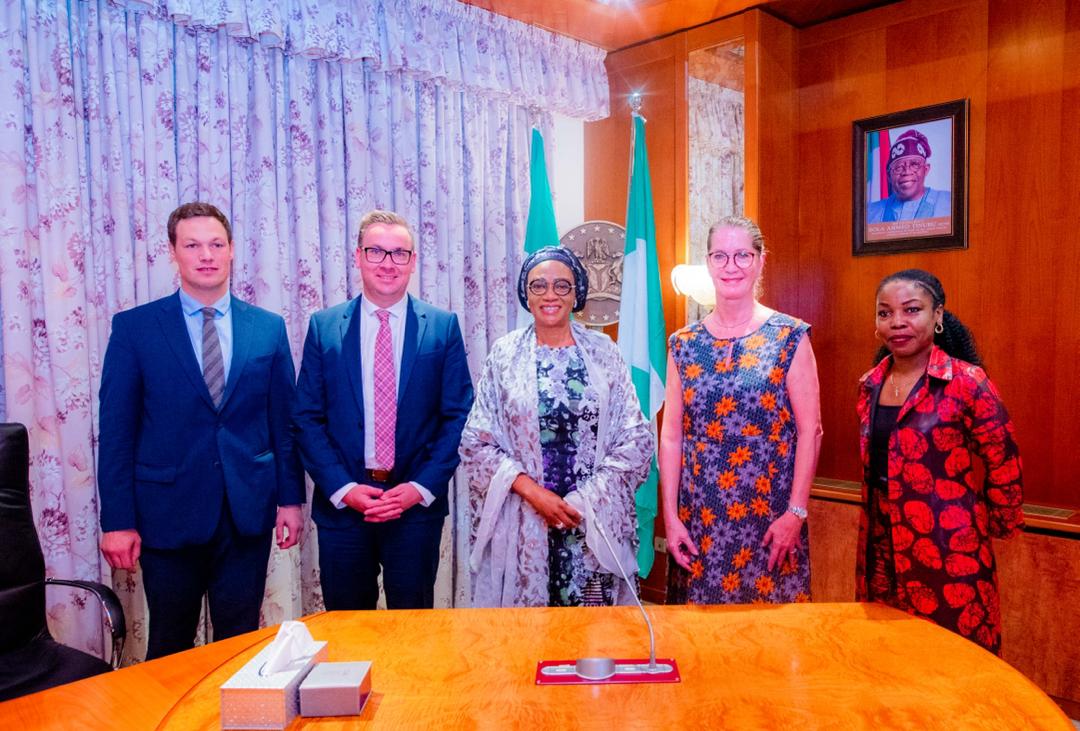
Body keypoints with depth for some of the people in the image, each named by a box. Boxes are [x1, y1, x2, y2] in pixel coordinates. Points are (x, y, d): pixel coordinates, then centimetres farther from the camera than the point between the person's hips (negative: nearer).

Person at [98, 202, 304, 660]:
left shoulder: (268, 328, 4)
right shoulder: (134, 328, -1)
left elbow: (285, 421, 6)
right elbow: (116, 430, -2)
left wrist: (291, 498, 3)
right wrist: (117, 520, -5)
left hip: (249, 511, 1)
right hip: (168, 510, -1)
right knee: (169, 649, 14)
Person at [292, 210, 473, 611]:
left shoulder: (443, 326, 0)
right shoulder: (323, 326, 3)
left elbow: (458, 416, -1)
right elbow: (307, 418, 1)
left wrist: (422, 487, -10)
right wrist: (342, 488, -10)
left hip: (419, 503, 0)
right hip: (340, 503, 1)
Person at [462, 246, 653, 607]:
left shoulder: (603, 351, 3)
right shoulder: (504, 354, 1)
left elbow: (636, 440, 1)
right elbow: (477, 443, -1)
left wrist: (586, 499, -9)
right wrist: (532, 491, -13)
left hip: (596, 520, 1)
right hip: (522, 519, 0)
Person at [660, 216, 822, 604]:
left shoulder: (790, 337, -2)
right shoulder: (684, 344, 5)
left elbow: (810, 430, -4)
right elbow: (671, 435, 4)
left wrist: (796, 513, -9)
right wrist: (670, 517, 0)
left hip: (770, 519, -2)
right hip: (699, 521, 2)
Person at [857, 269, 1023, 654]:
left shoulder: (966, 381, -11)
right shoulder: (870, 385, 5)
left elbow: (1004, 464, -5)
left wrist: (995, 525, 4)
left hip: (949, 553, -5)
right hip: (881, 550, 5)